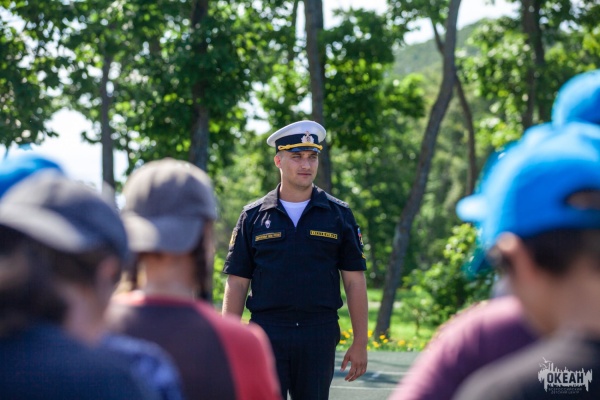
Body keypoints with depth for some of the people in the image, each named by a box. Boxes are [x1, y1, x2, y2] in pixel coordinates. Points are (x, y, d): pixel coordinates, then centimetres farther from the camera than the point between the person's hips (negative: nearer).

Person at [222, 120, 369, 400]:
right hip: (267, 334, 0)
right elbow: (236, 283, 5)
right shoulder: (253, 217, 6)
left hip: (319, 336, 1)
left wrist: (360, 342, 0)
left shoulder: (338, 215, 6)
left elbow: (354, 282, 5)